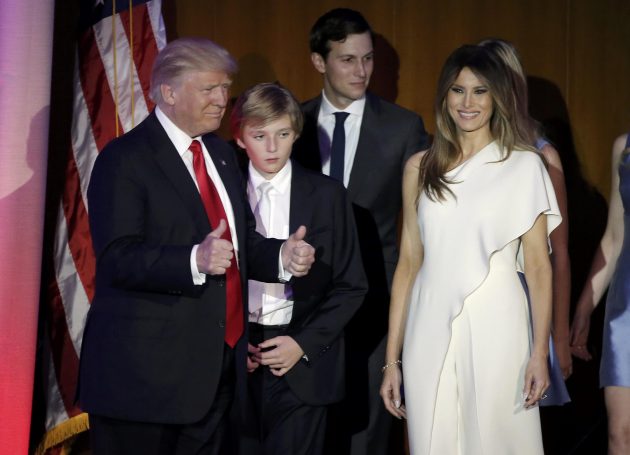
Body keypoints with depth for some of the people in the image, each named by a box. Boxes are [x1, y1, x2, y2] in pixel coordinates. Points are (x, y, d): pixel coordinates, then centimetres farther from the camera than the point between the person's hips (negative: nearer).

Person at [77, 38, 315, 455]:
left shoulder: (221, 154, 15)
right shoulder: (125, 159, -9)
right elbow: (117, 258, -19)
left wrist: (282, 256, -2)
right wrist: (195, 261, -33)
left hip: (219, 364, 7)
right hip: (148, 369, -7)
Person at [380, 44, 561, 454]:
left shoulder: (525, 166, 0)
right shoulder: (420, 168, 8)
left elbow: (538, 266, -1)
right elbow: (409, 262, 8)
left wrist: (541, 352, -10)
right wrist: (391, 359, 5)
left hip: (495, 328, -2)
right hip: (431, 331, 3)